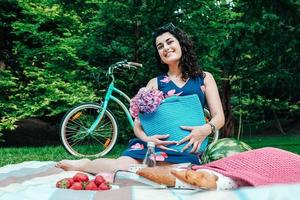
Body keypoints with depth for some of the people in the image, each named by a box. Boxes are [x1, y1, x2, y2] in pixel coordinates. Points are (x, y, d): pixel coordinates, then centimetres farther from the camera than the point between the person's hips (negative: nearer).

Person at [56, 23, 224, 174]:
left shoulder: (204, 78, 15)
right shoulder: (154, 83, 16)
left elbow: (219, 117, 7)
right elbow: (138, 123, 8)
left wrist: (206, 128, -17)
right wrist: (146, 138, -15)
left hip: (187, 146, 0)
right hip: (157, 141, 1)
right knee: (124, 168, -30)